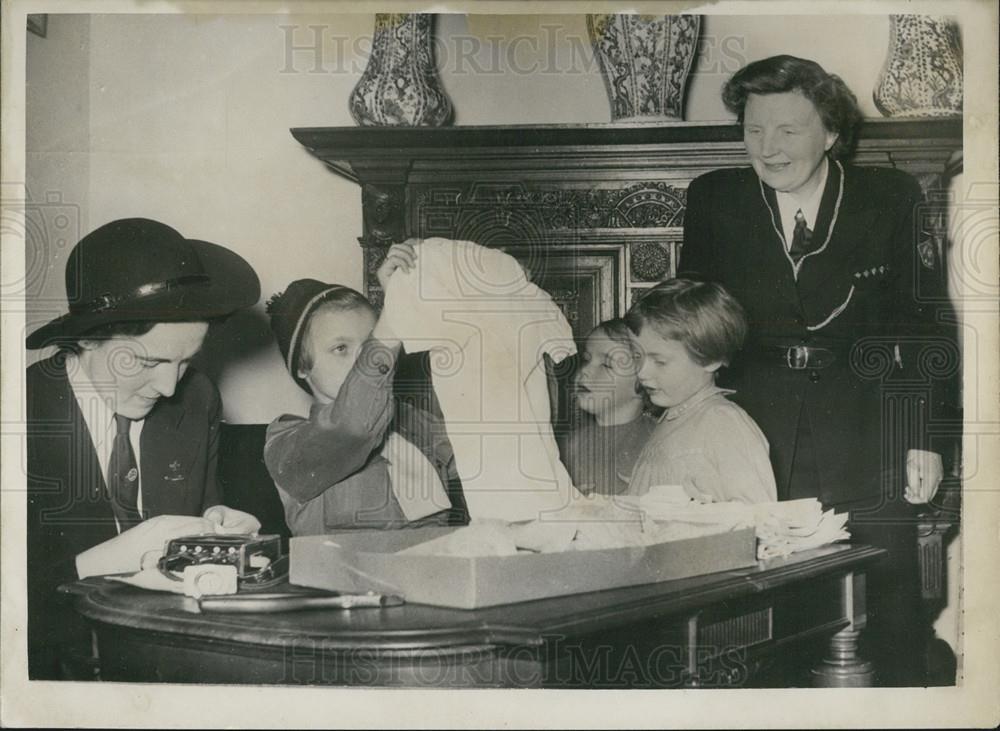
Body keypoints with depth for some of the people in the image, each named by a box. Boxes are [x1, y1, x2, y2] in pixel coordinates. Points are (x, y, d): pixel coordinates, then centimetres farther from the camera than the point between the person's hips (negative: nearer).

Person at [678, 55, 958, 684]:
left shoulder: (892, 198, 1)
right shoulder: (714, 199, 5)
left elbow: (920, 322, 2)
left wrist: (924, 439, -2)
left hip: (866, 436, -1)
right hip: (755, 429, 1)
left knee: (885, 614, 2)